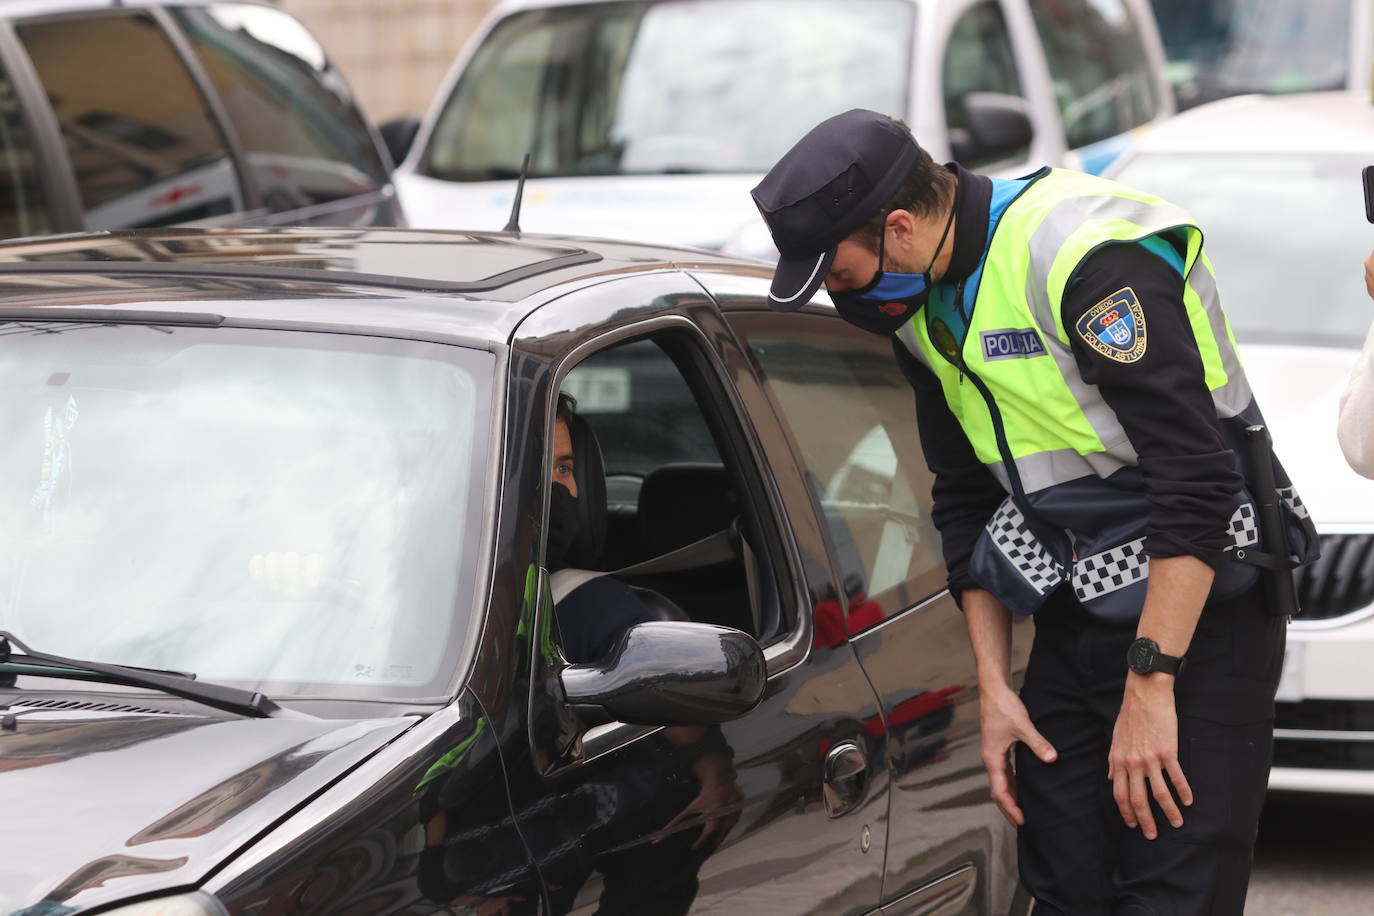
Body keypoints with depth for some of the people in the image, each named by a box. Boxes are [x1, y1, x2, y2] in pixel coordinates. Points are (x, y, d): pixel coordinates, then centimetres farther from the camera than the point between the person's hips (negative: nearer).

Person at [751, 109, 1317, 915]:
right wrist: (995, 687, 9)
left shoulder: (1091, 257, -22)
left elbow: (1197, 482, -25)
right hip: (1072, 620, 8)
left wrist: (1150, 688, -24)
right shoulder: (925, 304, 6)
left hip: (1198, 611, -8)